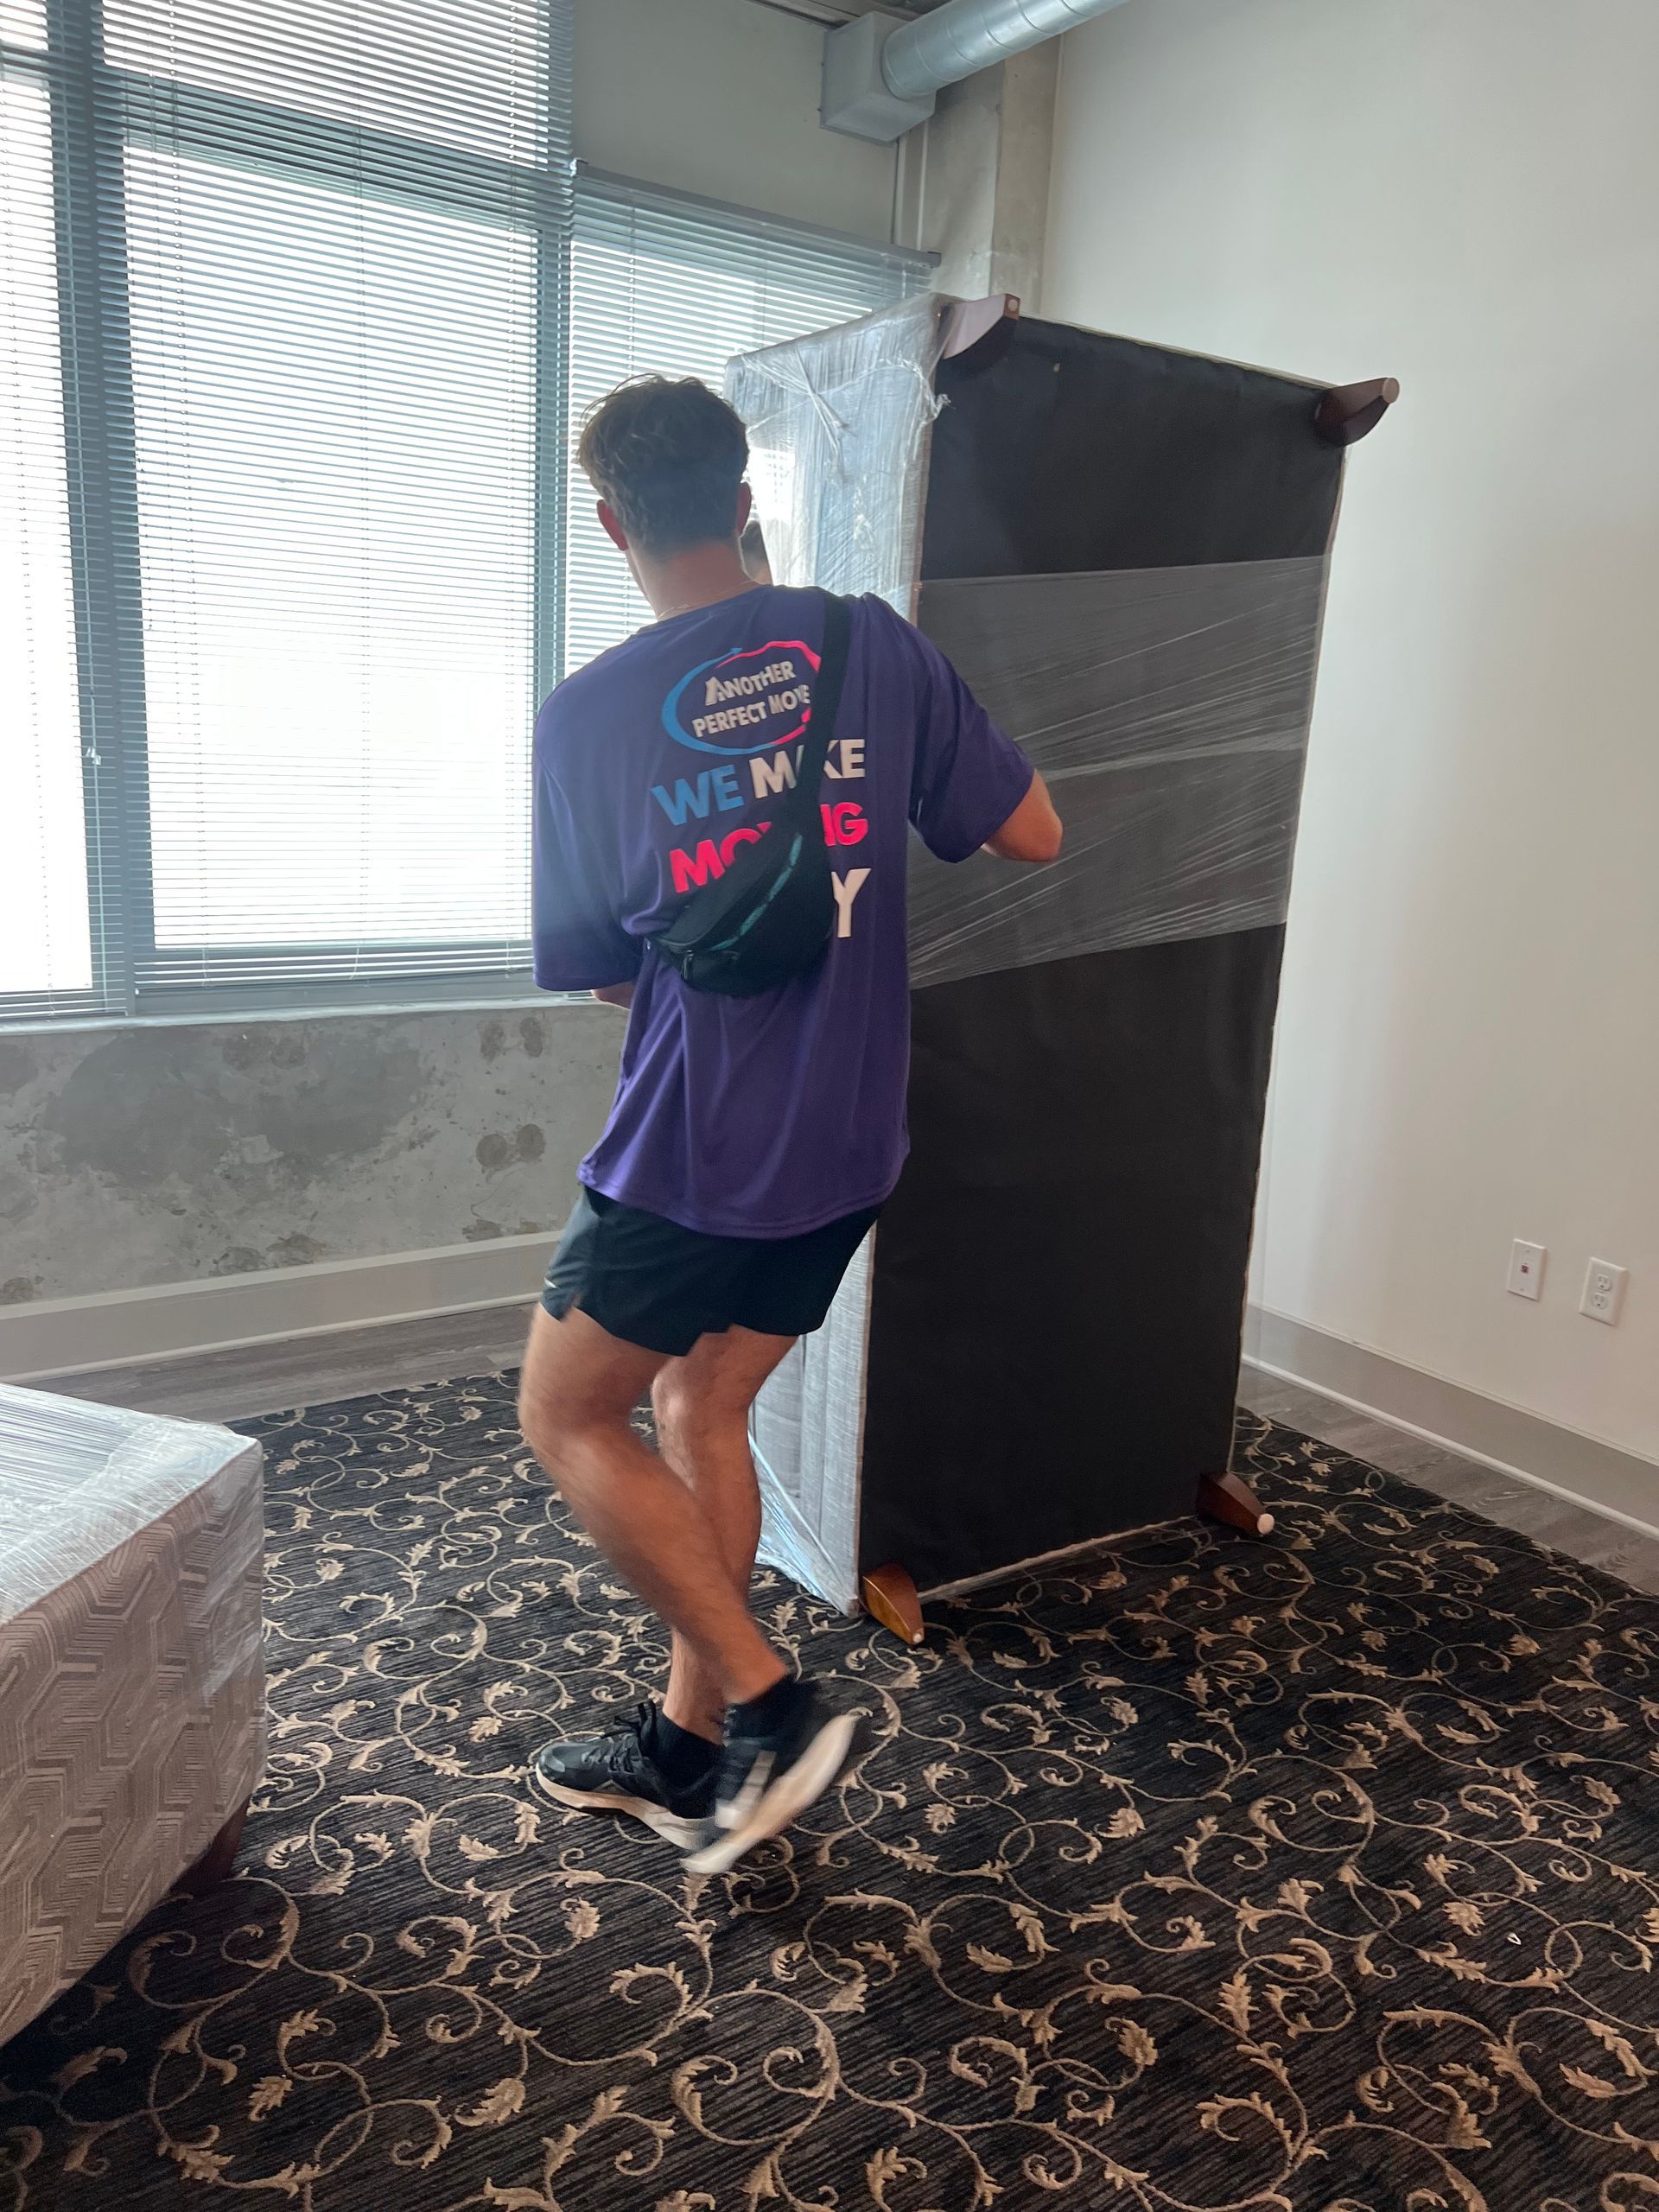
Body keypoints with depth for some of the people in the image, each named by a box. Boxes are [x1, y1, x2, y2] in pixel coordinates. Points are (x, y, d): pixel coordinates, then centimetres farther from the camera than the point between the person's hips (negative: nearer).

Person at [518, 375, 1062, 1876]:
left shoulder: (586, 719, -10)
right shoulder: (875, 647, -3)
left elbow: (593, 973, -1)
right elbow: (1033, 835, 3)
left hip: (694, 1158, -5)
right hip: (848, 1146, 5)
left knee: (568, 1418, 14)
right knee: (703, 1414, 19)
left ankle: (772, 1708, 11)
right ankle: (689, 1750, 31)